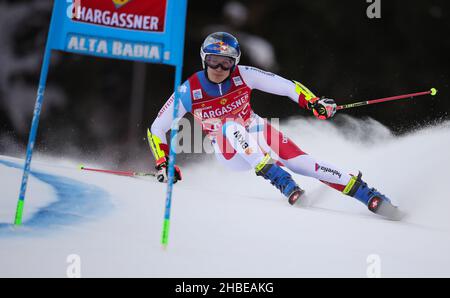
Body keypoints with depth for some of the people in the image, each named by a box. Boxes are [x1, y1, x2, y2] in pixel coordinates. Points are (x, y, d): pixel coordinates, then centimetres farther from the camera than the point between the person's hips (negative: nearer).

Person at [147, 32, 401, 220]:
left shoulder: (243, 75, -15)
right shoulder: (189, 91, -17)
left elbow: (286, 86, -14)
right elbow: (156, 129, -9)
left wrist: (313, 102, -29)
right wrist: (163, 164, -18)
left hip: (259, 133, 1)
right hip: (231, 152, -1)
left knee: (302, 163, -21)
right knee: (231, 126, -35)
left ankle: (373, 198, -19)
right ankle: (280, 180, -35)